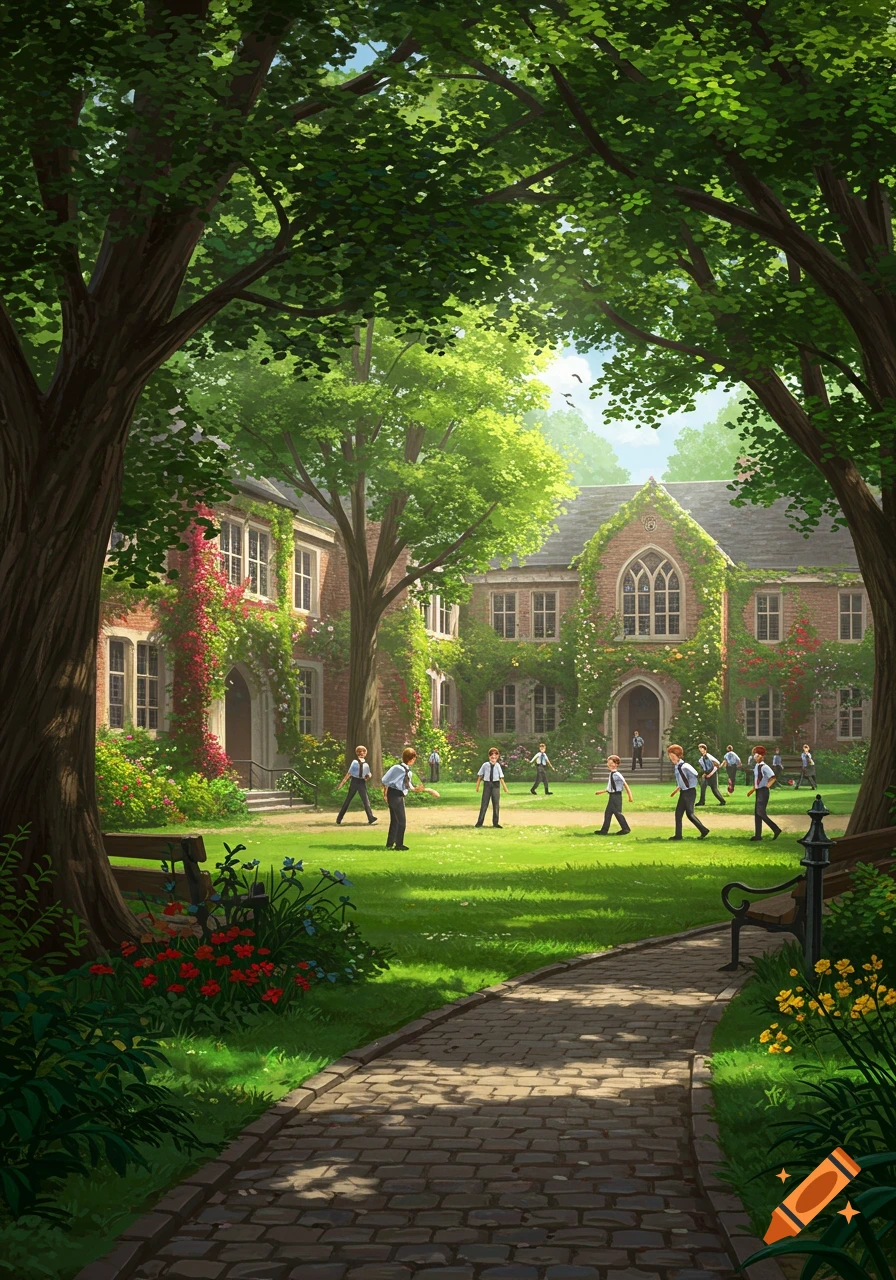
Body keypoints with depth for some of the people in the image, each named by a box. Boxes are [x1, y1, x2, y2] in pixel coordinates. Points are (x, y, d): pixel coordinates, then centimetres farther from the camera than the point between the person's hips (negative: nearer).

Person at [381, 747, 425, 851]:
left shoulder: (408, 771, 11)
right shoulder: (399, 768, -16)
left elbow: (408, 786, 17)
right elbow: (386, 780, -14)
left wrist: (416, 789, 1)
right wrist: (385, 793, -11)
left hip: (400, 796, 9)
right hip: (395, 795, -9)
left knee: (395, 820, 17)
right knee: (402, 820, -5)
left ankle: (390, 843, 27)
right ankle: (399, 844, 3)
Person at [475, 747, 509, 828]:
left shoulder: (497, 766, -3)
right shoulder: (485, 765, -4)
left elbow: (501, 777, 0)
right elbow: (479, 776, 2)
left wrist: (504, 787, -3)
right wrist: (477, 787, 3)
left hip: (496, 784, 1)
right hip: (487, 784, -1)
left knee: (496, 804, 7)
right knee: (484, 803, 1)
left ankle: (495, 823, 16)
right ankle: (480, 822, 6)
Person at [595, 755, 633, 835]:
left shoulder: (617, 775, -16)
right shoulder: (611, 775, 11)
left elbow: (625, 784, -14)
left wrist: (629, 795, -13)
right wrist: (600, 792, 25)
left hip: (616, 796, -9)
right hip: (611, 796, 9)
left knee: (617, 812, -6)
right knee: (608, 812, 10)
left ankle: (626, 828, 4)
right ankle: (604, 830, 15)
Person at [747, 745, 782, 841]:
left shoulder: (764, 767, -16)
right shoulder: (756, 766, 11)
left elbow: (773, 778, -23)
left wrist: (767, 786, -16)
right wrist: (752, 789, 19)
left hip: (763, 791, -9)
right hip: (758, 791, 9)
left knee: (761, 813, -13)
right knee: (756, 813, 10)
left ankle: (776, 830, -5)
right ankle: (758, 835, 15)